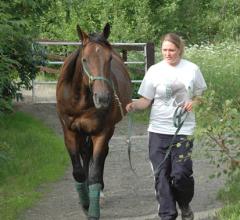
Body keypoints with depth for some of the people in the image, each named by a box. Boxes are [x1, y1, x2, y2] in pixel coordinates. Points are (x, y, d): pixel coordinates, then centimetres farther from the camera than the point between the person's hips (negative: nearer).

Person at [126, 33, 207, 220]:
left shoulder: (192, 69, 1)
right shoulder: (155, 71, 0)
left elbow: (201, 95, 13)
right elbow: (146, 101, 3)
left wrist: (194, 102, -9)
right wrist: (133, 105, -17)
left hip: (184, 130, -1)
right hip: (158, 130, 1)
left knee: (180, 174, -8)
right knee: (162, 175, 0)